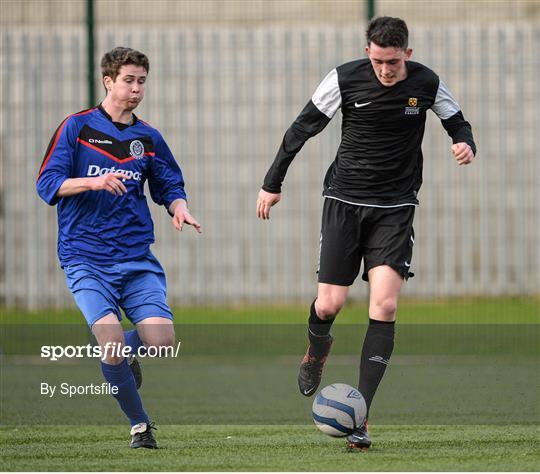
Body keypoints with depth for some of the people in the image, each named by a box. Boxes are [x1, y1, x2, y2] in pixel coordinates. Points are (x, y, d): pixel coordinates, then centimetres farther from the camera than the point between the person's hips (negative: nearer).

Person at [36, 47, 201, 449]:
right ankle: (140, 425, 0)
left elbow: (170, 186, 21)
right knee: (113, 343, -21)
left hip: (137, 258, 3)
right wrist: (92, 181, -21)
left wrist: (179, 206, -3)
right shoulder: (77, 127, 1)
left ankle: (122, 357, 22)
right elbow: (48, 184, -4)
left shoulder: (148, 138, 12)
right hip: (86, 260, -3)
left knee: (162, 341, -14)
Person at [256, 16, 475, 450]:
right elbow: (303, 128, 1)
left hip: (396, 207, 0)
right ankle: (318, 348, 37)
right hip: (345, 200, 0)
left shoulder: (427, 84, -4)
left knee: (385, 305, -14)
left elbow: (457, 121, 14)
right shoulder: (345, 79, -8)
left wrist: (465, 143, -10)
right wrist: (272, 183, 3)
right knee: (329, 306, -4)